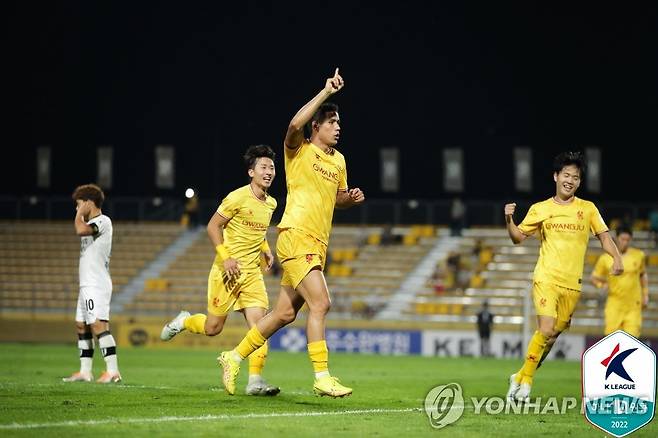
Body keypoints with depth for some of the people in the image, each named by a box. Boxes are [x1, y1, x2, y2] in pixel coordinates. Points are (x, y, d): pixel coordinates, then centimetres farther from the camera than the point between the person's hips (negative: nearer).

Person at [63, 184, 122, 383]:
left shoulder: (103, 221, -10)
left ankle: (113, 370, -23)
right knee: (81, 326, 11)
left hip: (97, 285, -10)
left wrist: (80, 214, -11)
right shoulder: (92, 224, 20)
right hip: (87, 285, 10)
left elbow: (81, 230, -27)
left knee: (98, 325, -18)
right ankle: (85, 371, 15)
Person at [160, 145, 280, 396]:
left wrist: (266, 250, 12)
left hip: (252, 272, 6)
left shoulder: (271, 203, 10)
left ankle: (255, 380, -12)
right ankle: (183, 321, 35)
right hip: (227, 271, -5)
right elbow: (213, 226, -9)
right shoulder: (238, 198, -12)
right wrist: (225, 257, -18)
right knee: (213, 328, 2)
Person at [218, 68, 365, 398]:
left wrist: (351, 198, 5)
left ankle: (234, 357, 24)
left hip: (317, 244, 8)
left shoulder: (339, 160, 16)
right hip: (296, 237, -8)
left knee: (285, 313, 10)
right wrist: (326, 92, -23)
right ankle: (322, 377, -17)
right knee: (320, 303, -18)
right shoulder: (300, 151, -4)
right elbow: (295, 124, -27)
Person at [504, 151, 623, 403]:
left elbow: (603, 236, 10)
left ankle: (520, 378, 18)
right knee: (546, 330, -19)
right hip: (546, 279, -2)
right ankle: (525, 381, -5)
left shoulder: (588, 209, 9)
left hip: (573, 284, 2)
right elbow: (518, 238, 11)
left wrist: (617, 258, -7)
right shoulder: (540, 209, 7)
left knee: (553, 335, 2)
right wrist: (509, 220, -9)